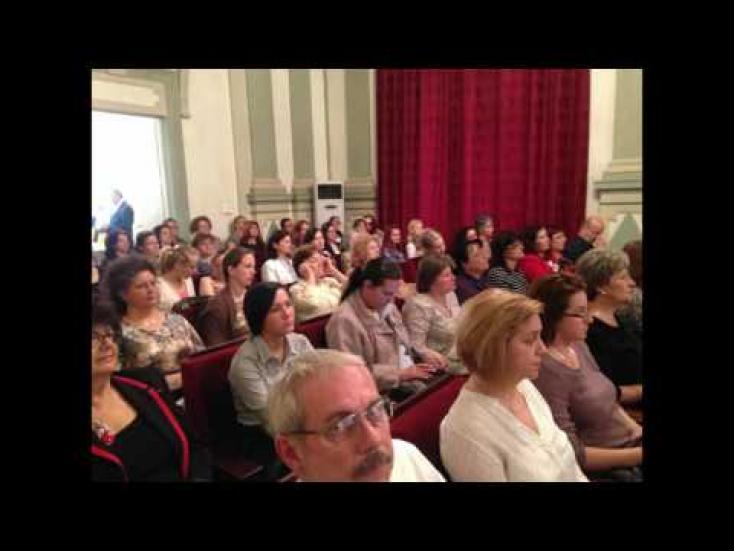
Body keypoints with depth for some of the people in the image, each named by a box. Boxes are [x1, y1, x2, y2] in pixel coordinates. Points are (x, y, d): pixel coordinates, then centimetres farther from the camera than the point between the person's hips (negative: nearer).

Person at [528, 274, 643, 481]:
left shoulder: (579, 346, 2)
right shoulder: (546, 370, -23)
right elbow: (571, 454, -21)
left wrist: (637, 430, 0)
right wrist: (638, 455, -20)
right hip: (604, 469, -7)